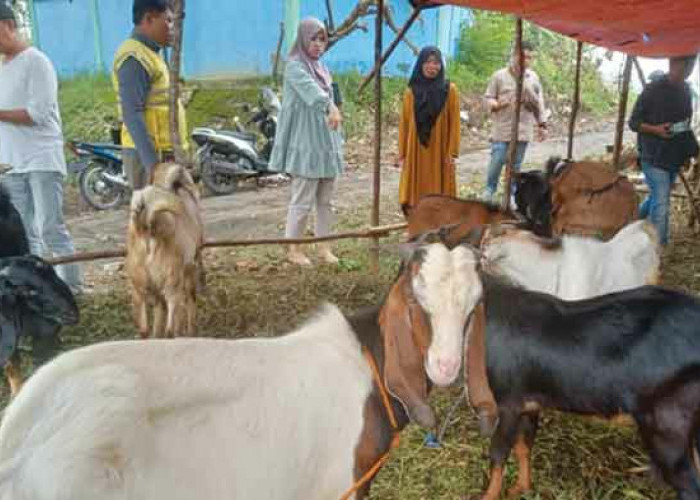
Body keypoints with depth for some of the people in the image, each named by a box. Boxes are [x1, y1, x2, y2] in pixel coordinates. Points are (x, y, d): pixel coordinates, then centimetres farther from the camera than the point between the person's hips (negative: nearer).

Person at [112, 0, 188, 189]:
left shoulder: (149, 53, 18)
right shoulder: (134, 57, -14)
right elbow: (132, 115, -22)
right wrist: (153, 163, -27)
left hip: (164, 152, 10)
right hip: (148, 154, -10)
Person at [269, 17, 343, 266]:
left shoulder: (321, 67, 17)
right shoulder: (294, 66, -8)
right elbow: (311, 90, -29)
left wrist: (337, 141, 16)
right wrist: (331, 107, -47)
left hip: (326, 142, 8)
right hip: (306, 143, -8)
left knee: (325, 200, 10)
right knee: (303, 200, -5)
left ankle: (323, 246, 19)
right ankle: (293, 249, 8)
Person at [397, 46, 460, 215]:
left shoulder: (449, 90, 1)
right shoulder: (410, 92, 5)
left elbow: (454, 122, -1)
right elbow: (404, 124, 5)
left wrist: (452, 152, -8)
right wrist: (402, 154, 2)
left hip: (440, 152, -1)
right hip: (415, 152, 2)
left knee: (440, 197, 1)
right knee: (416, 194, 2)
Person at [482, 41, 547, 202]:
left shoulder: (534, 77, 7)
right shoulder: (499, 76, -4)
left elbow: (539, 104, 13)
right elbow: (487, 98, -2)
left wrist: (542, 125, 12)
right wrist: (496, 104, -23)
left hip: (523, 130, 3)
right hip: (502, 129, -3)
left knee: (516, 165, 8)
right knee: (497, 161, -6)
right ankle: (490, 189, 14)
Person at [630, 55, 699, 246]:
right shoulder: (653, 89, -11)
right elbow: (633, 122, -8)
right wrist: (655, 129, -24)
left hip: (674, 156, 7)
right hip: (654, 156, -7)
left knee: (657, 198, 18)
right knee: (661, 203, -10)